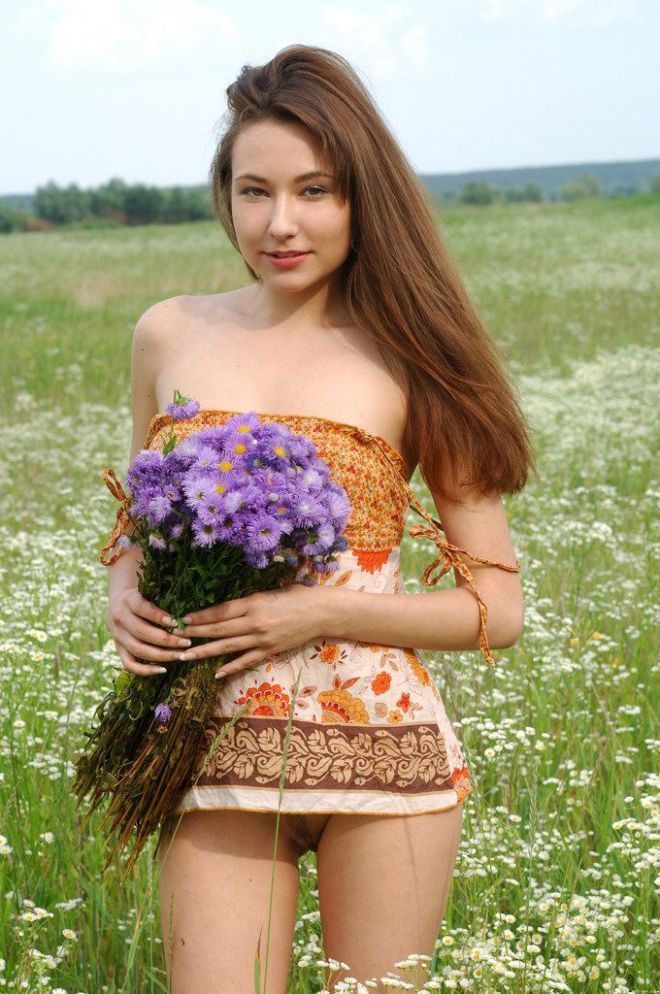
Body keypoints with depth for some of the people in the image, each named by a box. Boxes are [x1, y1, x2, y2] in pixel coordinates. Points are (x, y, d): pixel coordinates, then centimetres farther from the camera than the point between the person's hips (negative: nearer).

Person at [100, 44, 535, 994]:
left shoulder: (408, 357, -1)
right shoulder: (170, 335, 8)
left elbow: (499, 607, 0)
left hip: (380, 746, -2)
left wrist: (325, 612, -14)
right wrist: (124, 599, 0)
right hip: (214, 757, 2)